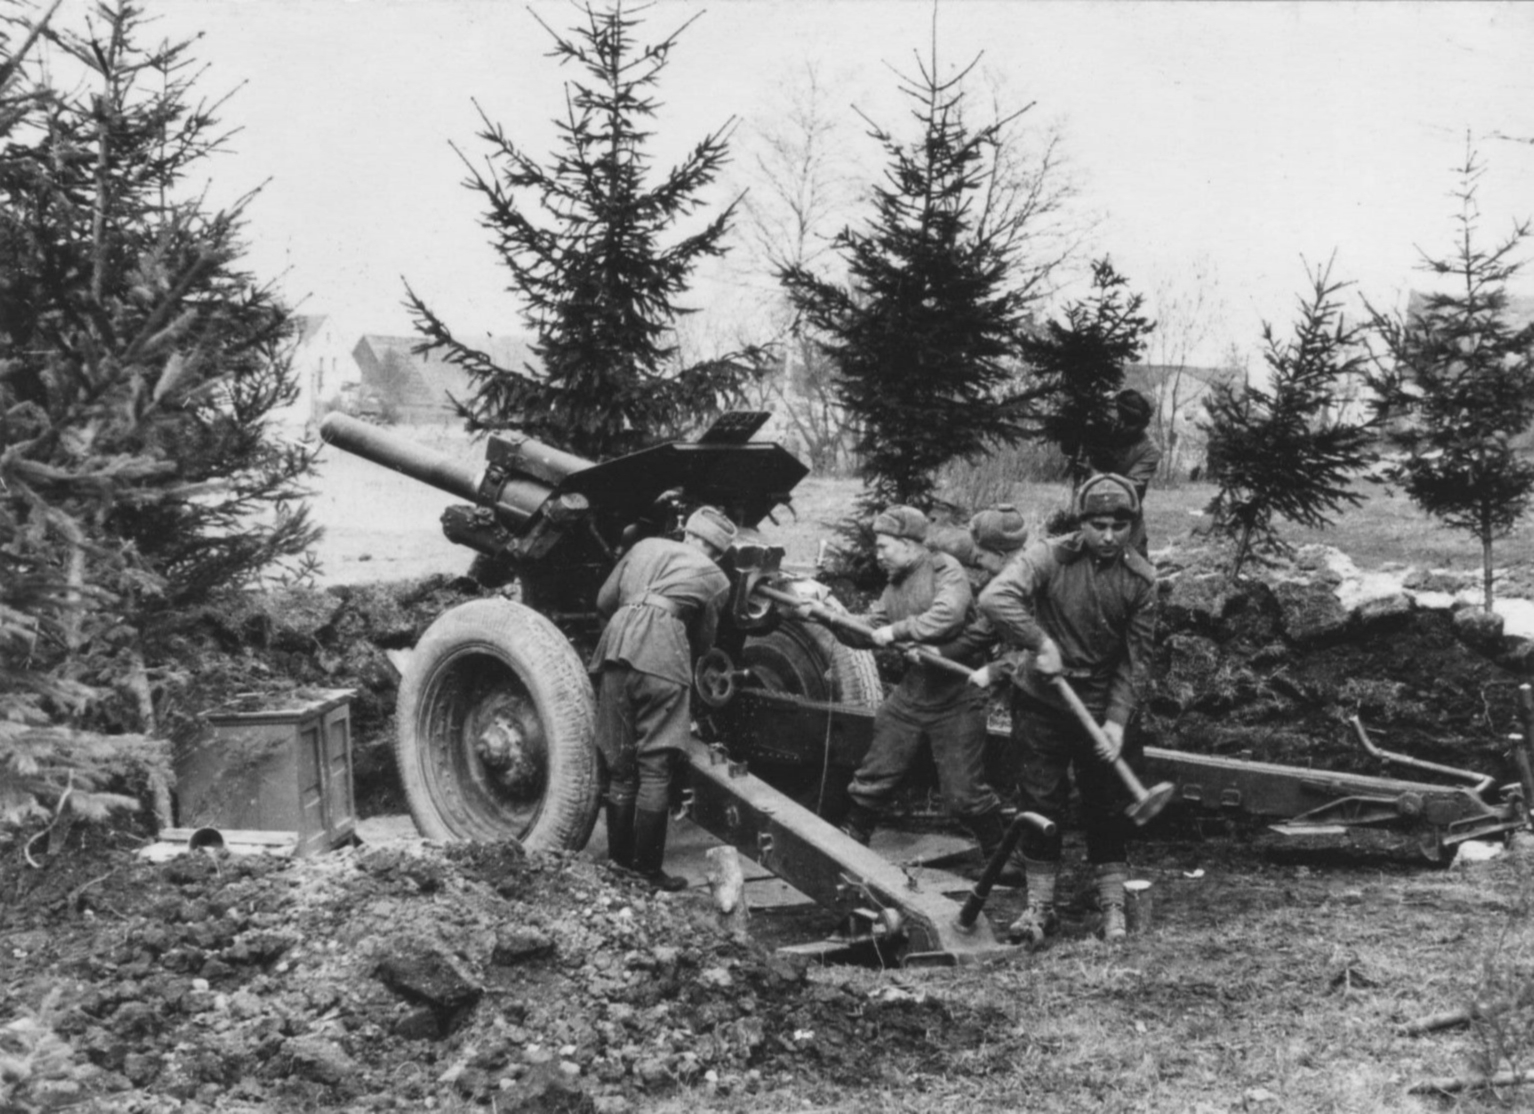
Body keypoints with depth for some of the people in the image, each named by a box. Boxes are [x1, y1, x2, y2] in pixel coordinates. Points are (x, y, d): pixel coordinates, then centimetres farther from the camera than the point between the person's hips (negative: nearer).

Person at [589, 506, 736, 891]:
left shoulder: (646, 547, 24)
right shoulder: (715, 579, 16)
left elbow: (604, 601, 23)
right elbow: (703, 639, 21)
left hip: (616, 646, 4)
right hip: (662, 654, -4)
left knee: (619, 768, 12)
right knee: (655, 769, -1)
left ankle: (618, 860, 17)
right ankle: (647, 870, -2)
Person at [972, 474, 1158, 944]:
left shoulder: (1140, 579, -5)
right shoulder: (1049, 557, -13)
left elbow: (1135, 657, -3)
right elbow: (994, 598, -27)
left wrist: (1117, 719, -11)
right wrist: (1041, 644, -27)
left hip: (1100, 706, 1)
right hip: (1040, 699, -1)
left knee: (1107, 807, 6)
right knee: (1041, 802, 4)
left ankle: (1113, 905, 18)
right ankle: (1040, 905, 14)